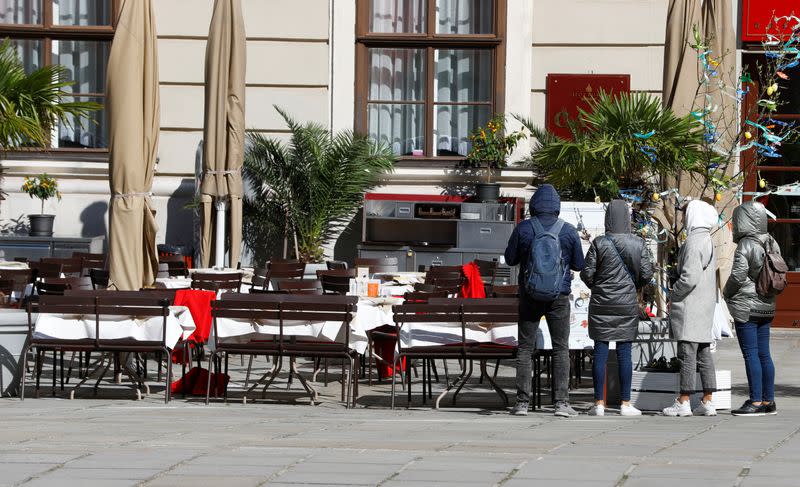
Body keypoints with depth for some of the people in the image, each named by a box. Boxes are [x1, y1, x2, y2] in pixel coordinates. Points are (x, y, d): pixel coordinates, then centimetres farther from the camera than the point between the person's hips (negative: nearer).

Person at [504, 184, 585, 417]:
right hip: (559, 296, 0)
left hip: (529, 295, 0)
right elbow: (579, 265, 4)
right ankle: (562, 402, -2)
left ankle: (522, 402, 1)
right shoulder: (569, 231, -5)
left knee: (525, 349, 6)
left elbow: (510, 259, 3)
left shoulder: (523, 229, -6)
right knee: (561, 349, 5)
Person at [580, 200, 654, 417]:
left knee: (600, 352, 3)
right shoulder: (638, 244, -5)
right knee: (624, 352, 5)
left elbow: (587, 273, -7)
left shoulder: (599, 243, -9)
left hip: (601, 303, -1)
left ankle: (599, 403, 2)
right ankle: (625, 404, 6)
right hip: (627, 304, 1)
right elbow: (646, 273, -2)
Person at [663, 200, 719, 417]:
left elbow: (690, 277, -22)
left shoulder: (694, 242, -16)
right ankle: (707, 402, 9)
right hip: (705, 306, 10)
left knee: (687, 352, -6)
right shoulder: (707, 241, 15)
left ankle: (683, 402, -5)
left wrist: (673, 296, -8)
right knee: (704, 353, 9)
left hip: (691, 306, -10)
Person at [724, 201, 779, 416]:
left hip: (746, 307, -8)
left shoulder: (746, 245, -15)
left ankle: (756, 402, -7)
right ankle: (768, 401, 16)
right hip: (766, 306, 8)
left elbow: (738, 275, -18)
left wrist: (726, 294, -1)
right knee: (764, 354, 12)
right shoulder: (771, 243, 9)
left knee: (751, 354, -6)